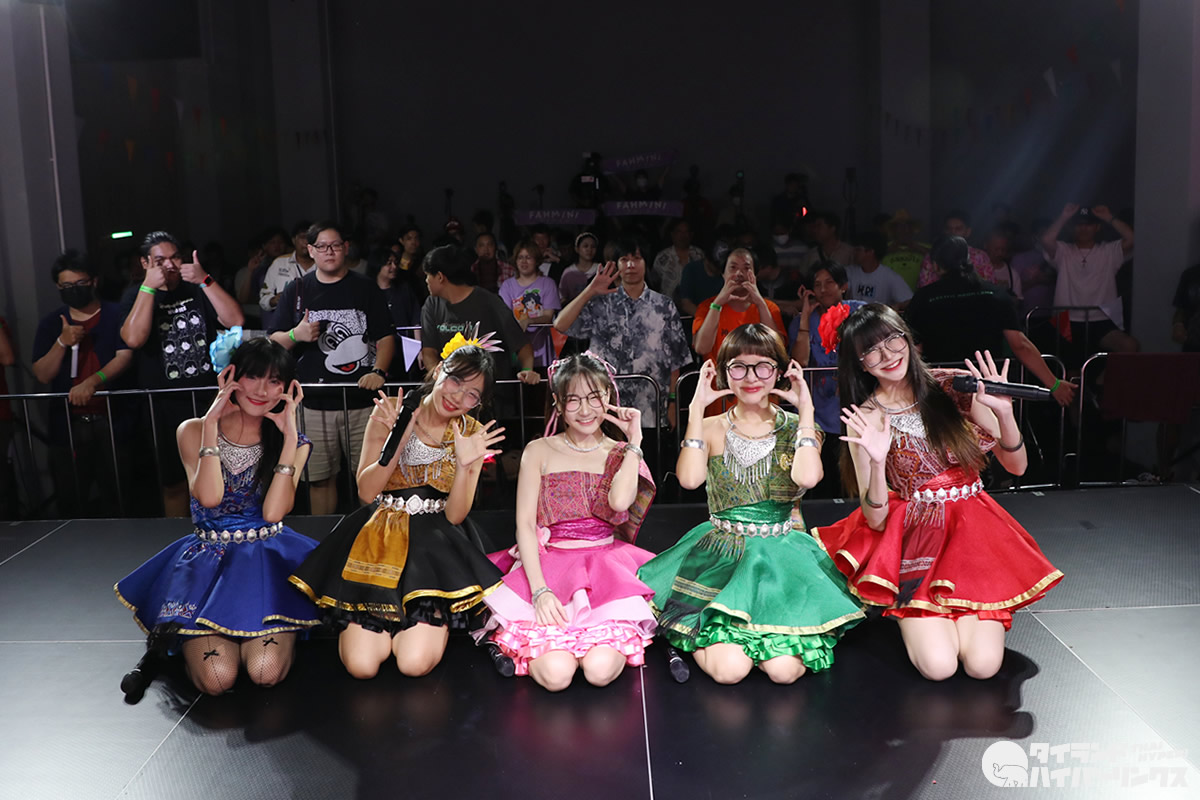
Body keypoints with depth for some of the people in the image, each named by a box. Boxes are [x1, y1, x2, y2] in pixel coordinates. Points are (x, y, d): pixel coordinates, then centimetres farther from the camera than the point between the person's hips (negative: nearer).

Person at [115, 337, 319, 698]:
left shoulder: (293, 444, 4)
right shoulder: (194, 431, 2)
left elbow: (273, 512, -12)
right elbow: (209, 497, -16)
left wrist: (290, 435, -15)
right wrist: (211, 422, -15)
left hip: (269, 560, 1)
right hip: (209, 559, 0)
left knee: (265, 672, -22)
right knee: (217, 677, -20)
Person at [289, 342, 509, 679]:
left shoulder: (473, 435, 2)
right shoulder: (390, 415, -1)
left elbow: (455, 515, -5)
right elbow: (366, 493, -6)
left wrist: (465, 464, -22)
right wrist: (396, 443, -20)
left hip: (437, 543, 0)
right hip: (380, 538, 0)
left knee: (415, 662, -19)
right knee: (362, 664, -15)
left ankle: (436, 616, 13)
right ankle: (387, 619, 17)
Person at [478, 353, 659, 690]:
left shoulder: (622, 454, 9)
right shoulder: (539, 451, 7)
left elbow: (619, 501, -14)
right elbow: (525, 524, -1)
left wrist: (634, 441, -6)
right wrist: (539, 591, -15)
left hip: (607, 567, 1)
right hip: (548, 566, 0)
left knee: (600, 669, -26)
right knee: (556, 673, -25)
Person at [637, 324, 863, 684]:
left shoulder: (796, 427, 4)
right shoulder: (712, 428, 4)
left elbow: (807, 477, -19)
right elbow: (689, 478, -17)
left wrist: (806, 409, -12)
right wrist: (697, 409, -12)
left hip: (784, 556, 1)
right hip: (721, 555, -1)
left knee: (785, 668, -19)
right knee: (729, 668, -20)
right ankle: (702, 637, 13)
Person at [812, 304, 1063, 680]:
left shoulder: (954, 387, 0)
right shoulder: (863, 420, -3)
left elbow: (1016, 466, 2)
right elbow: (876, 519, -7)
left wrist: (1004, 413, -16)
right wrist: (877, 462, -25)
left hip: (973, 533, 2)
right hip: (913, 541, -1)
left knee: (982, 664, -16)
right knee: (939, 665, -19)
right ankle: (910, 612, 13)